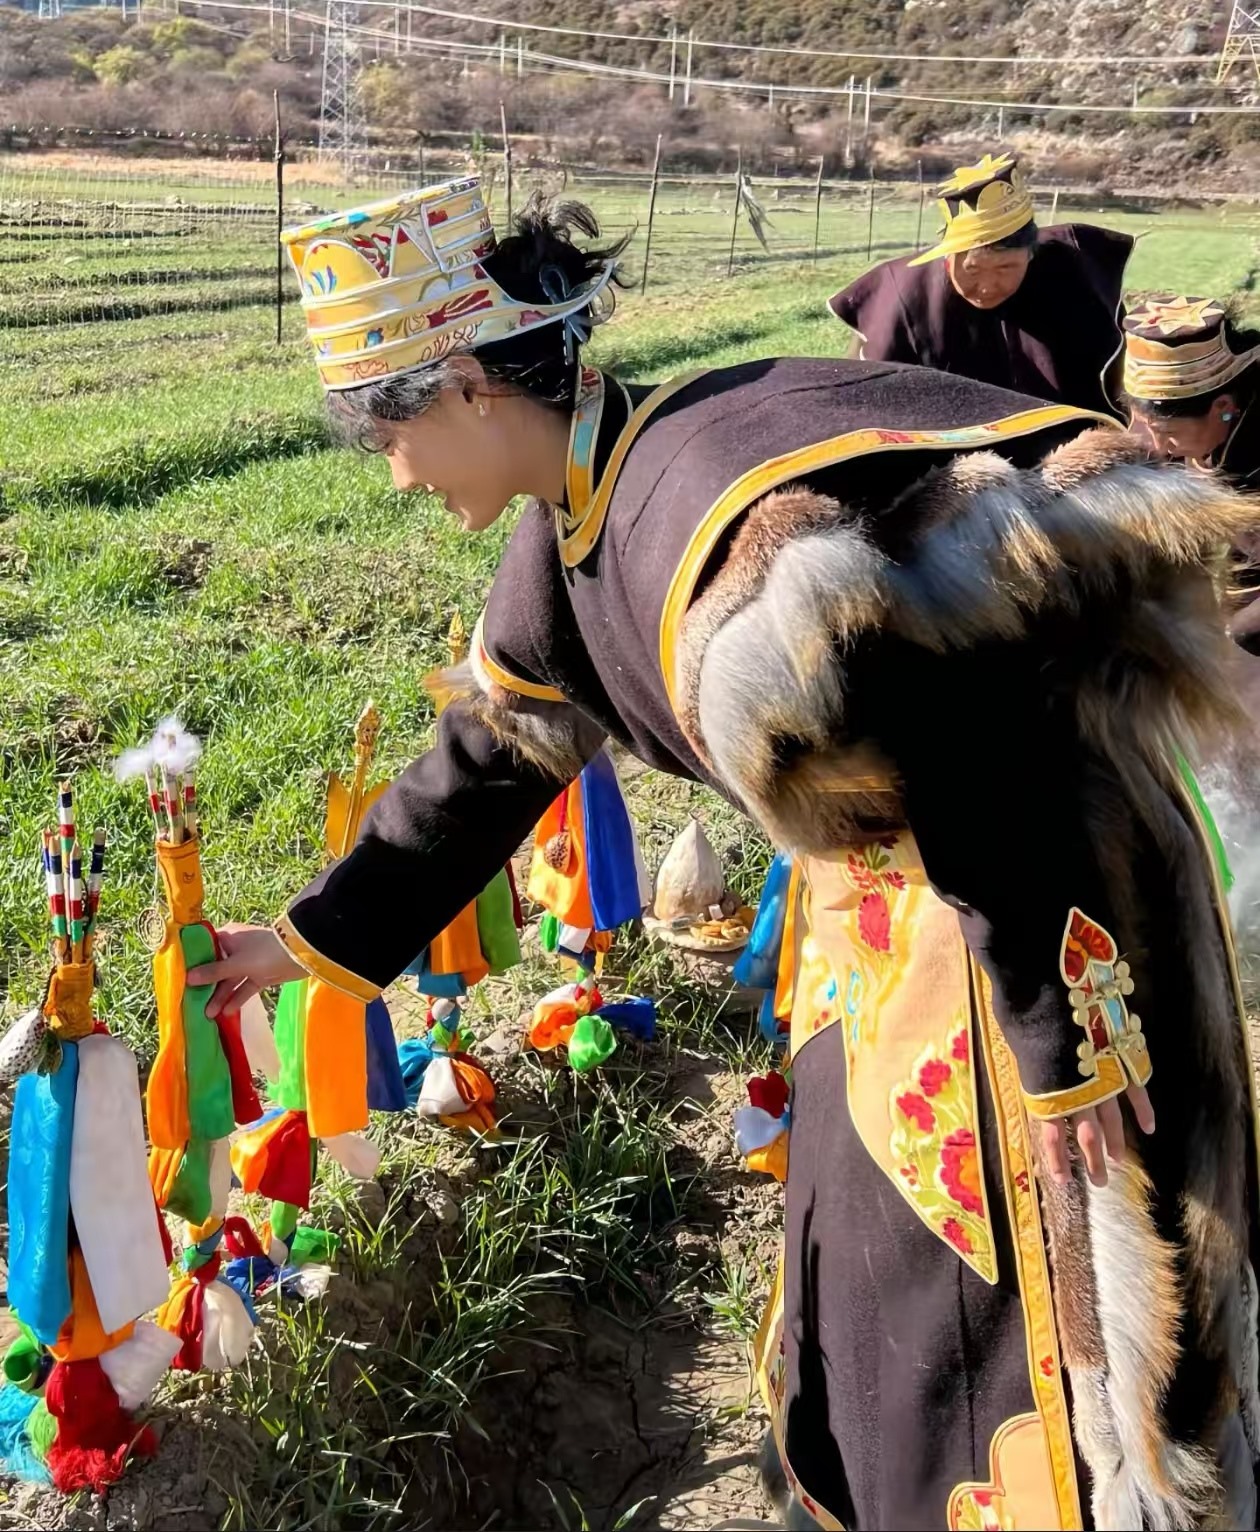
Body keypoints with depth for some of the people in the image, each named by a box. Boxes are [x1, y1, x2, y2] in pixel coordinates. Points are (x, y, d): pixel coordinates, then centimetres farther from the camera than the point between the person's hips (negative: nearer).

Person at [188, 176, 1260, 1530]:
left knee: (1043, 1269, 4)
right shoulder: (563, 552, 1)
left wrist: (1057, 1033, -21)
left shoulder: (724, 497, -29)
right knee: (868, 1229, 21)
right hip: (881, 888, 9)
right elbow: (483, 760, 14)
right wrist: (315, 936, 21)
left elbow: (969, 752, -29)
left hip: (1049, 881, -9)